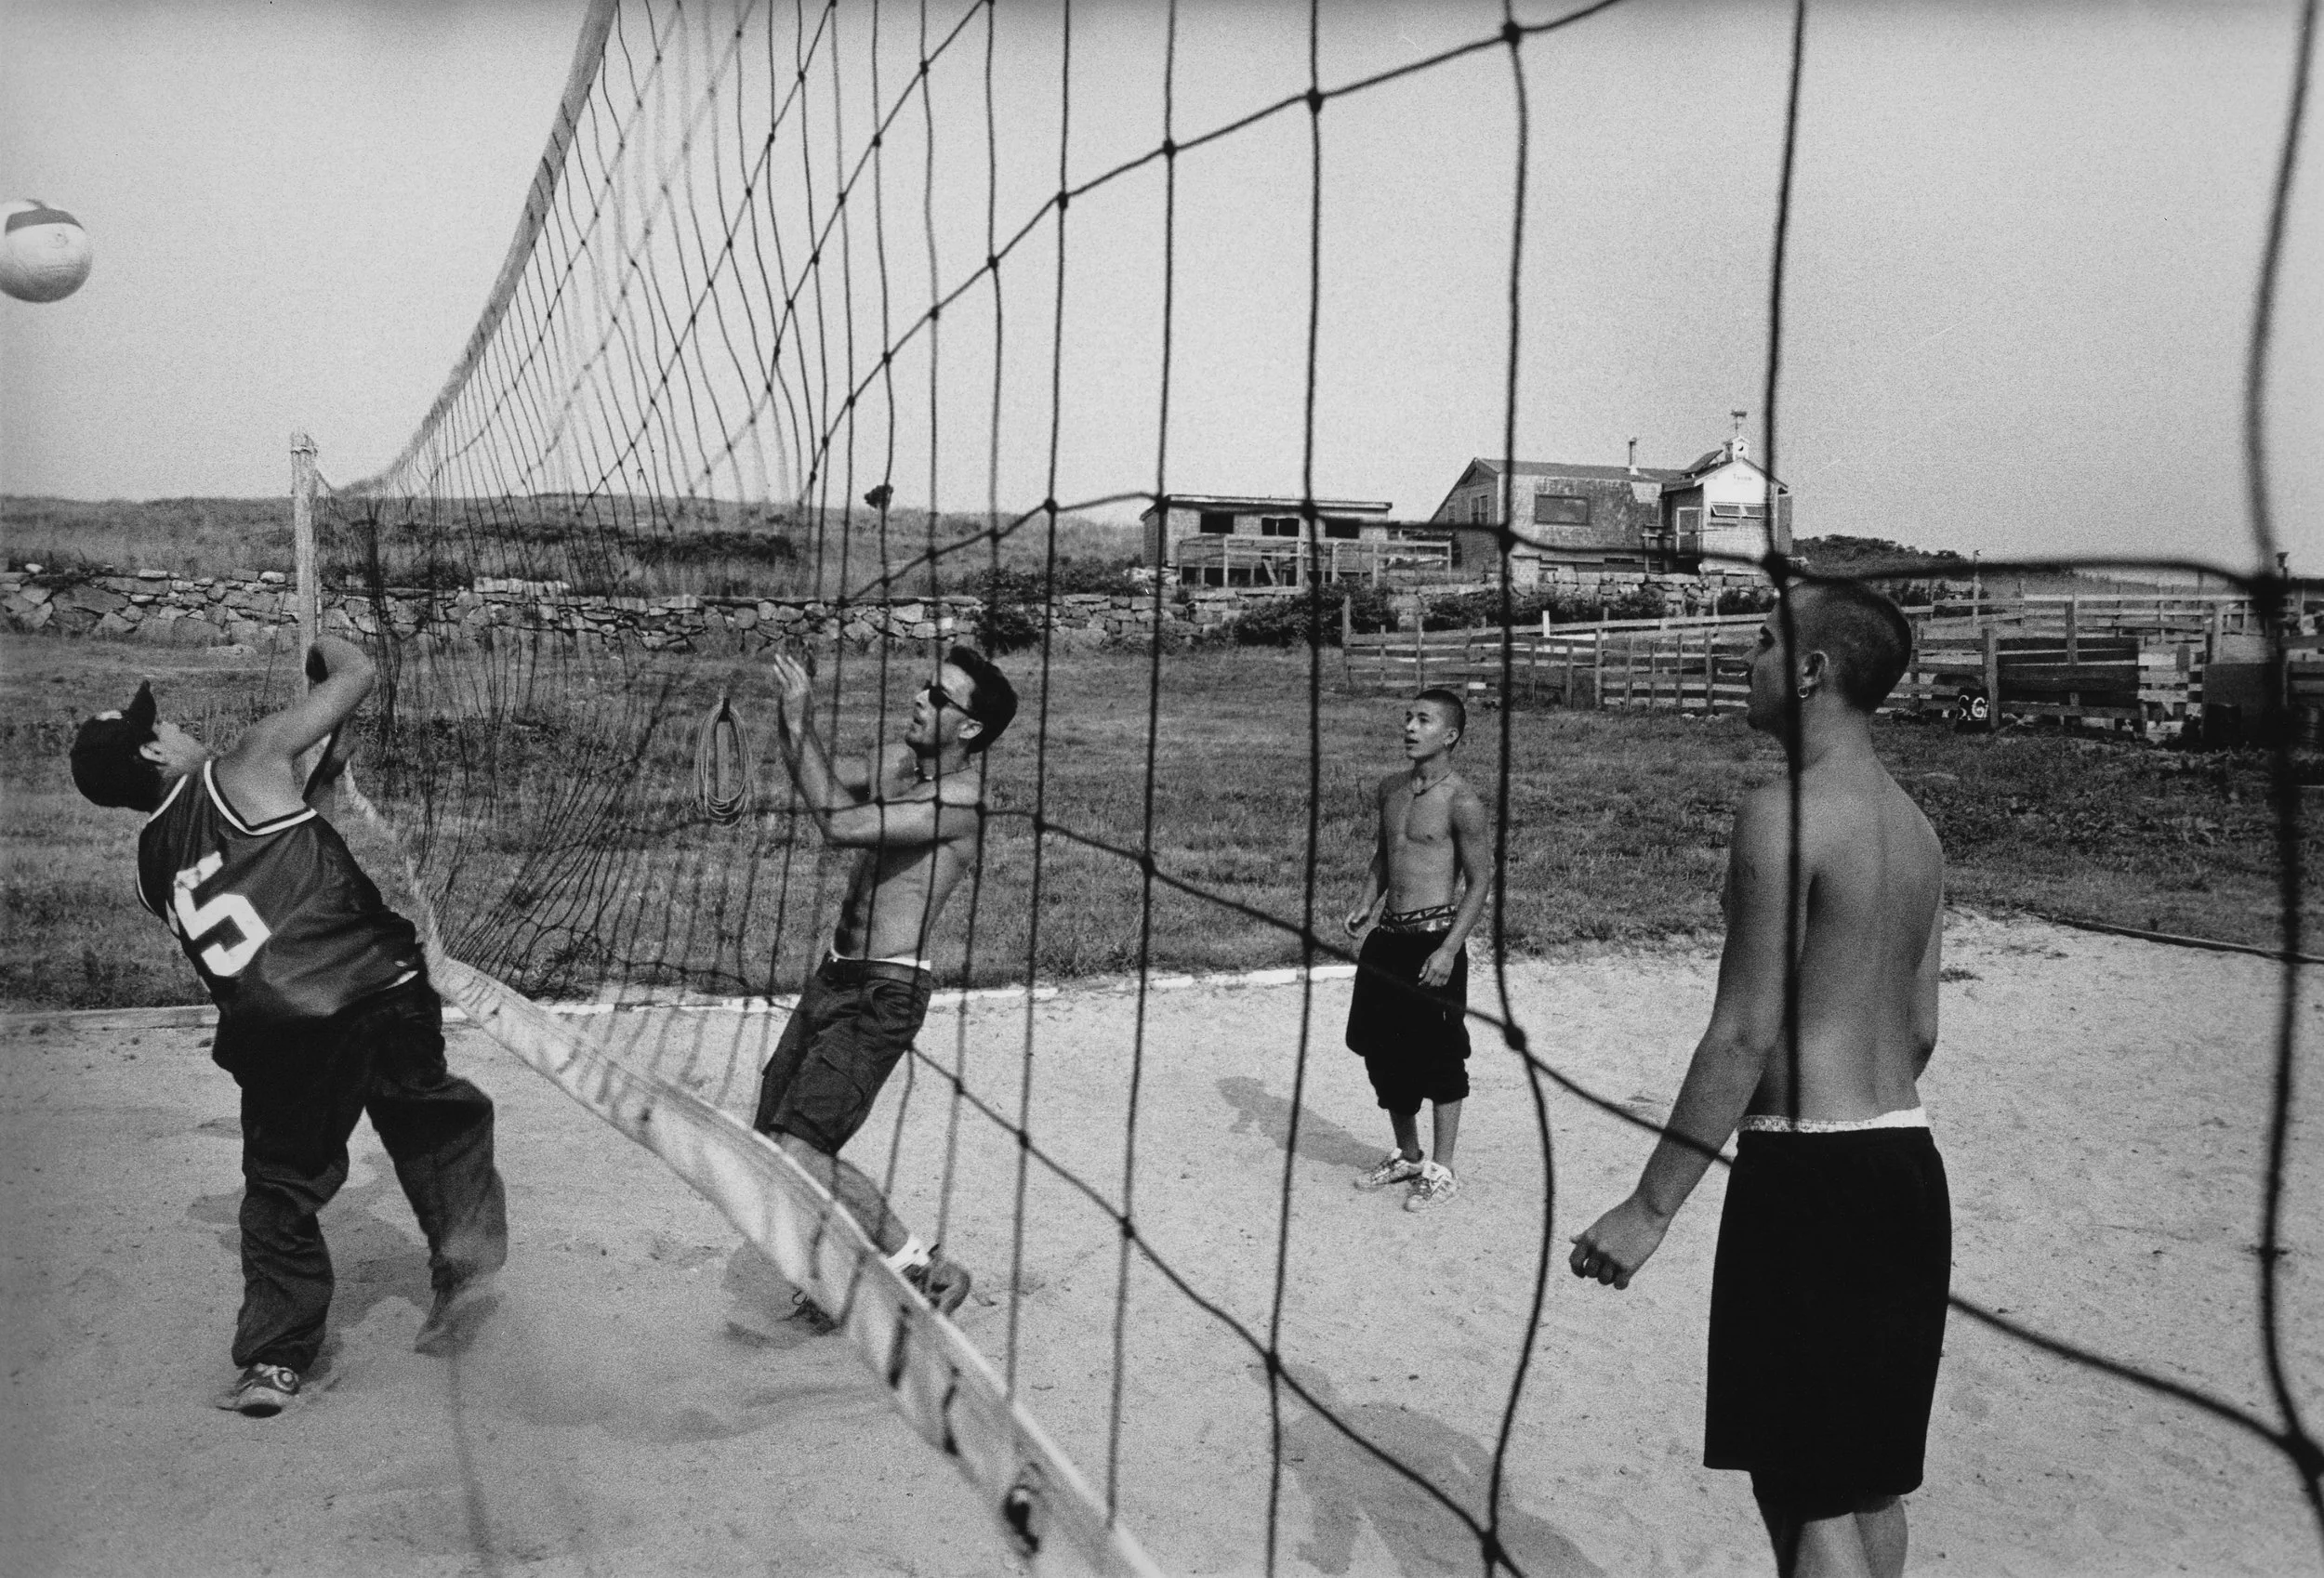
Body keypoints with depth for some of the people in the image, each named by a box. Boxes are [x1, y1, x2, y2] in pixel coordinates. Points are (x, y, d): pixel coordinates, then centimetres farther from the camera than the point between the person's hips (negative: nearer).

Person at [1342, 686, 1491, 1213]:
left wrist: (1449, 950, -17)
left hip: (1435, 937, -7)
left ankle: (1441, 1170, 14)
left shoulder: (1461, 803, -12)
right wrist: (1366, 903, 5)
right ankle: (1405, 1155, 30)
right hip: (1386, 936, 7)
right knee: (1383, 1051, 13)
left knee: (1439, 1057, 1)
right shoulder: (1390, 789, 8)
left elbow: (1479, 882, -10)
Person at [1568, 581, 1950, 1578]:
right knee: (1868, 1478, 20)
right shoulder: (1914, 826, 11)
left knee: (1804, 1493, 1)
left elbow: (1743, 1036, -19)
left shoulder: (1784, 814, -16)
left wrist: (1650, 1207, -15)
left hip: (1808, 1174, -9)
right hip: (1907, 1160, 9)